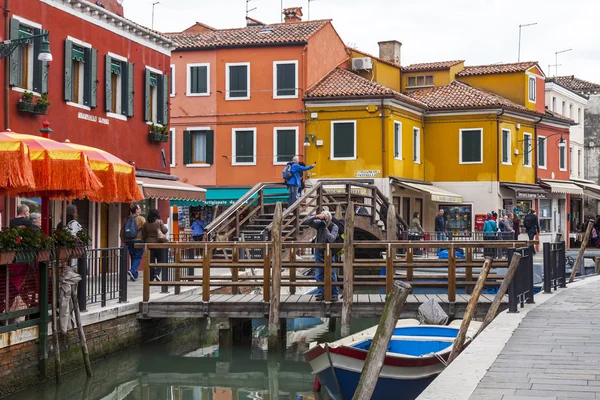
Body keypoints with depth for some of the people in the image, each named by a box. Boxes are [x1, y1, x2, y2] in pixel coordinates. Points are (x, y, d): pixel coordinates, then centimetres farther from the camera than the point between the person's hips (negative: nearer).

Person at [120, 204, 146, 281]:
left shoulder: (127, 219, 10)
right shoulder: (141, 218, -6)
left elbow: (122, 232, 13)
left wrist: (124, 241, 21)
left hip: (128, 242, 6)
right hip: (138, 241, -6)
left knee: (133, 257, 15)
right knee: (138, 257, 0)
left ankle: (134, 275, 16)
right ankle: (132, 271, -21)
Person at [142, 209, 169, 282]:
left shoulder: (145, 224, 5)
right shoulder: (159, 222, -7)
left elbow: (143, 236, 8)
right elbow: (164, 231, -9)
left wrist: (145, 242, 20)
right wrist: (166, 227, 11)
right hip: (158, 243, -4)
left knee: (151, 261, 6)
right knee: (161, 259, 6)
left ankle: (151, 278, 6)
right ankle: (156, 273, -14)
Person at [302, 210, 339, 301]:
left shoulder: (334, 227, -15)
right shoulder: (319, 224, -9)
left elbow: (331, 239, -29)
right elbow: (306, 222, -18)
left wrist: (325, 228, -34)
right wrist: (315, 217, -31)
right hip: (318, 250, 3)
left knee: (331, 273, -5)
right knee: (318, 274, 4)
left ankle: (334, 294, 3)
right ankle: (320, 293, 12)